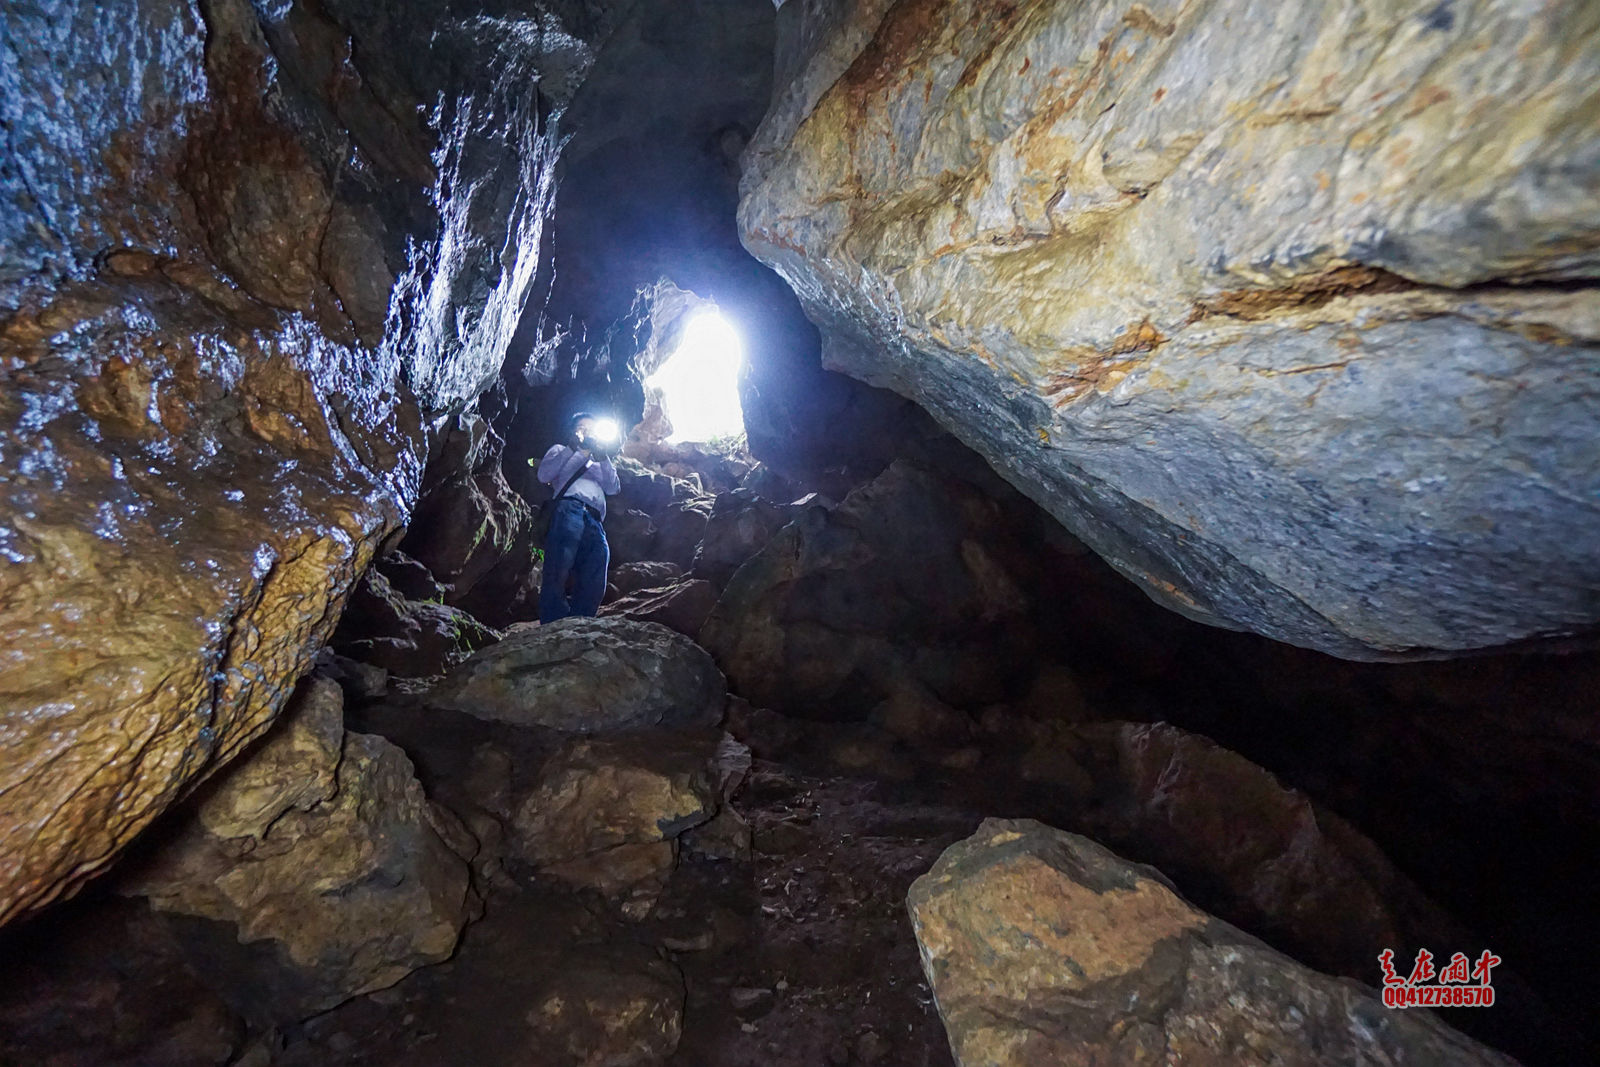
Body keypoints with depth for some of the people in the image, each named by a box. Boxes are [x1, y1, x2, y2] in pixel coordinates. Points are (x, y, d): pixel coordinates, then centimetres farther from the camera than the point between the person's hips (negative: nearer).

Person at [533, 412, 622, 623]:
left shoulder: (598, 464, 39)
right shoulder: (561, 450, 31)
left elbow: (613, 488, 19)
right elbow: (544, 475, 11)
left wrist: (603, 457, 10)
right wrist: (573, 448, 6)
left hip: (595, 523, 4)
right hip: (569, 509, -4)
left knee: (593, 588, -14)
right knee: (557, 576, -21)